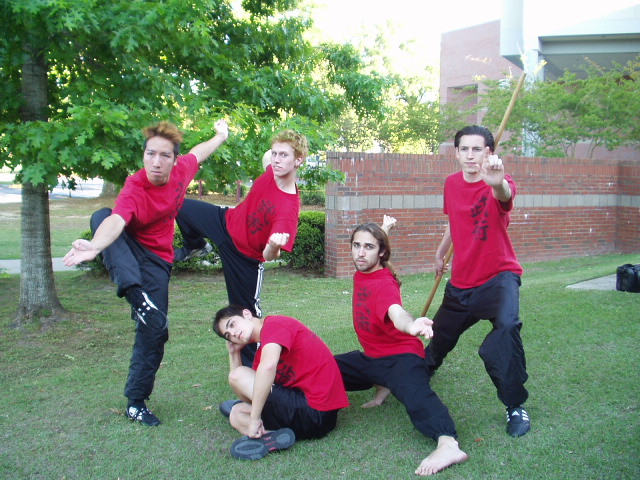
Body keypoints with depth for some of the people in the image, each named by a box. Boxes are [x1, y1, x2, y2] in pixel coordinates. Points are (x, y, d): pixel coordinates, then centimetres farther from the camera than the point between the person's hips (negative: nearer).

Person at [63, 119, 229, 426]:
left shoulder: (182, 171, -14)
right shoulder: (135, 190, -29)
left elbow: (199, 152, 10)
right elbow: (116, 220, -49)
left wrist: (220, 136, 29)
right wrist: (95, 246, -71)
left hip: (156, 260, 4)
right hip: (129, 249, -3)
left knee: (154, 329, -4)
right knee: (100, 214, -35)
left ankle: (136, 403, 11)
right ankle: (134, 292, -49)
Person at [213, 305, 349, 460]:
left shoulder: (274, 324, -9)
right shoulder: (263, 350, 20)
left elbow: (268, 366, -29)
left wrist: (254, 418, -25)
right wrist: (233, 353, 16)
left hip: (313, 411, -10)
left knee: (238, 375, -8)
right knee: (236, 414, 18)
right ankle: (275, 436, -7)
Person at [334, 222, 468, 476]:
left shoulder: (384, 284, -23)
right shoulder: (360, 275, 1)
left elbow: (396, 312, -45)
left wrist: (410, 326, -66)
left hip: (399, 357, -9)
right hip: (371, 358, 9)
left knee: (414, 392, -39)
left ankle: (448, 445, -58)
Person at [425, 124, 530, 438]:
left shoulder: (498, 185, -18)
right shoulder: (451, 184, 0)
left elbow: (504, 197, -45)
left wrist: (498, 182, -68)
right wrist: (441, 253, 28)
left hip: (498, 276, -5)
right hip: (461, 282, 6)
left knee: (506, 325, -35)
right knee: (439, 337, 21)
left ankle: (515, 407, -17)